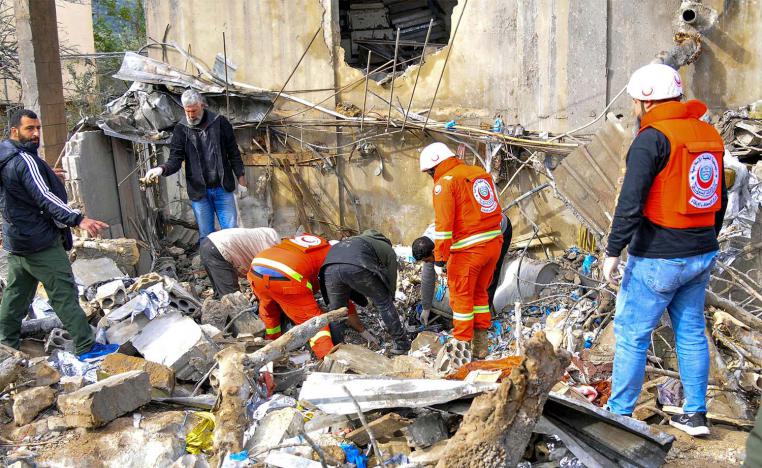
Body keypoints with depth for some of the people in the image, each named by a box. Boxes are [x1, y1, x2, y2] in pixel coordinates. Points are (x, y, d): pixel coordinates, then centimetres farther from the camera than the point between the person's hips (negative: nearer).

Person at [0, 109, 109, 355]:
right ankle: (86, 346, -4)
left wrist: (46, 176, 31)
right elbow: (45, 198, -30)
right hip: (40, 242, -10)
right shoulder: (25, 160, -19)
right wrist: (78, 219, -39)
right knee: (65, 293, -7)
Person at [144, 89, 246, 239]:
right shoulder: (181, 129, 0)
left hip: (223, 189, 0)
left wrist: (241, 180, 3)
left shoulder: (220, 123, 0)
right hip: (199, 191, 0)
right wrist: (162, 169, -27)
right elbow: (175, 159, -6)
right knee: (206, 236, 6)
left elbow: (234, 153, 5)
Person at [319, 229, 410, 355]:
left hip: (329, 265, 4)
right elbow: (391, 280, 32)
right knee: (384, 302, 17)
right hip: (357, 266, -4)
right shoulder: (388, 250, 33)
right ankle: (401, 343, 25)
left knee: (336, 311, 24)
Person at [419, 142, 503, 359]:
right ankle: (480, 346, 27)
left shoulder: (445, 182, -9)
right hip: (494, 243, 8)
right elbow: (497, 211, 17)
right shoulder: (480, 173, 14)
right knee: (479, 292, 19)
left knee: (461, 296, 6)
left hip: (469, 249, -7)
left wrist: (439, 259, -11)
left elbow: (443, 225, -15)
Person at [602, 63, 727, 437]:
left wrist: (612, 252, -16)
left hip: (657, 258, -8)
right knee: (691, 332, 16)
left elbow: (631, 203, -22)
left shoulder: (652, 138, -16)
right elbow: (720, 199, 16)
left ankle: (619, 413, 14)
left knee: (631, 334, 4)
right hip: (701, 255, 8)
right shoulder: (708, 134, 9)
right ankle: (695, 414, 25)